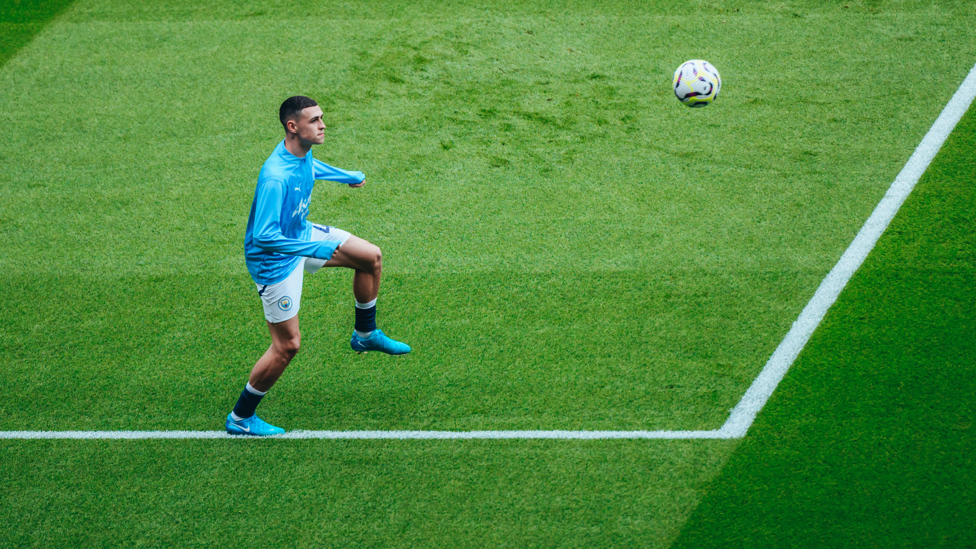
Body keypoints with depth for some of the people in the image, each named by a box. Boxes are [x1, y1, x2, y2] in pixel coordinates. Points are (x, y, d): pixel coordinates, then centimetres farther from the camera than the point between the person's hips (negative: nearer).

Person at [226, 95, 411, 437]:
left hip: (301, 233, 9)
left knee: (371, 257, 14)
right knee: (288, 345, -3)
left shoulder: (303, 153, -8)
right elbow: (263, 236, -38)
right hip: (275, 258, -9)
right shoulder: (275, 178, -37)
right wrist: (317, 249, -34)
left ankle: (365, 335, 36)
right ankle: (240, 418, 14)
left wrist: (349, 177, 36)